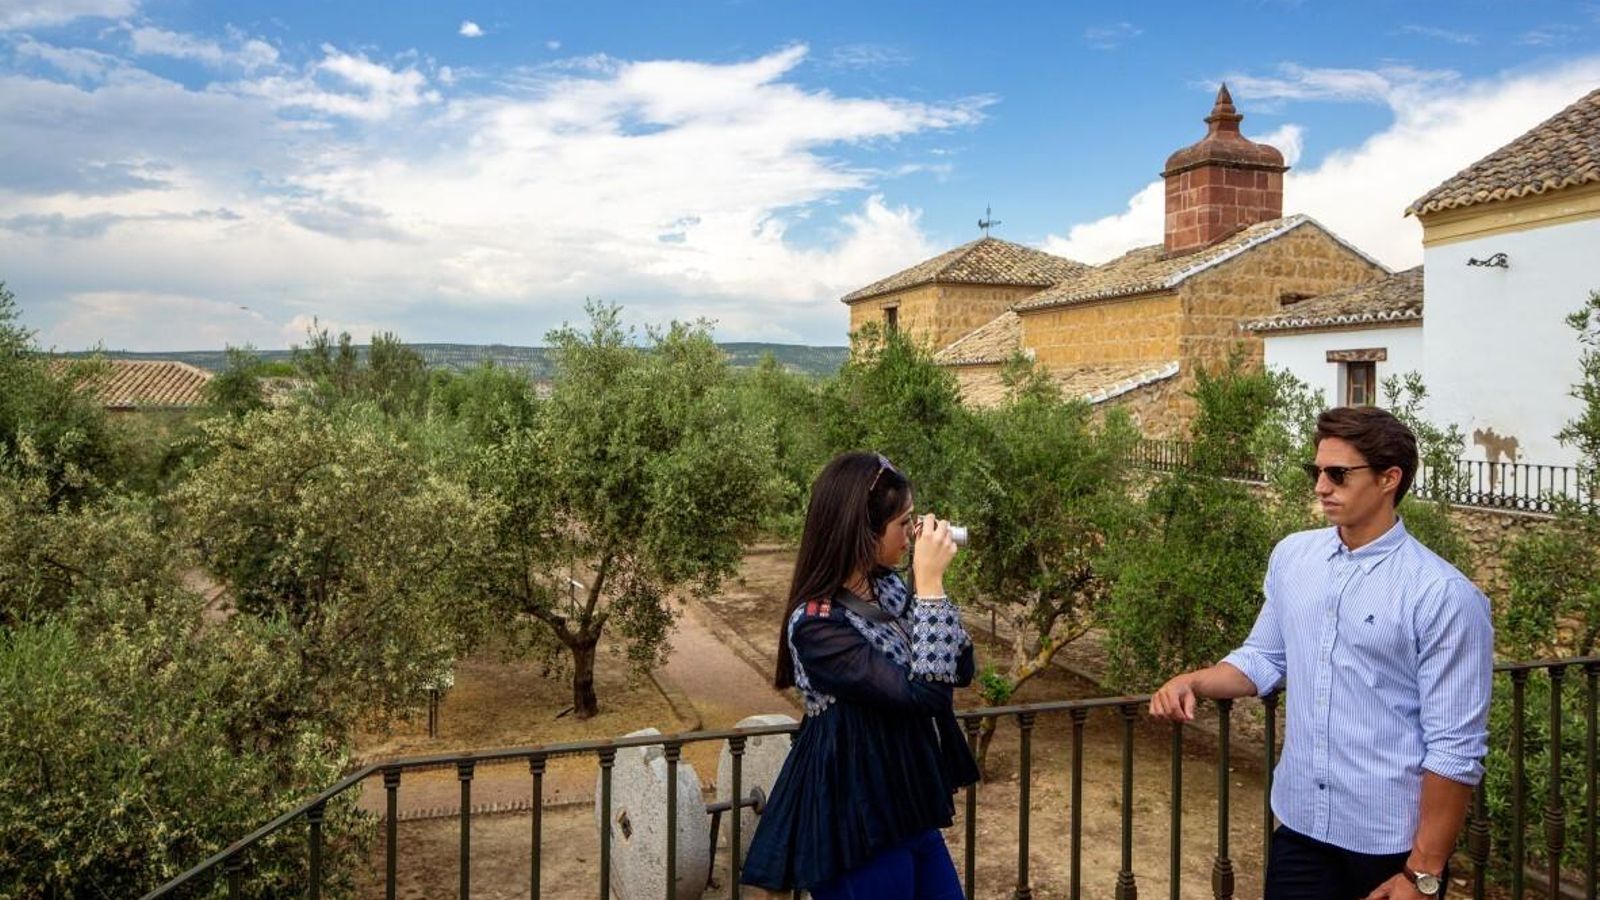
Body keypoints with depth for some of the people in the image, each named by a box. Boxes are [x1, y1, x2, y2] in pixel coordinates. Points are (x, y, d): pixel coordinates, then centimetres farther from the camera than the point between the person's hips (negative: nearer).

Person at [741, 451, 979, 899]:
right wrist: (930, 585, -24)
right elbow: (925, 694, -28)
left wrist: (930, 582, -7)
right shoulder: (816, 625, -24)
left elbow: (961, 671, 4)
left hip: (906, 808, 8)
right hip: (857, 824, -8)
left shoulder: (886, 587, 0)